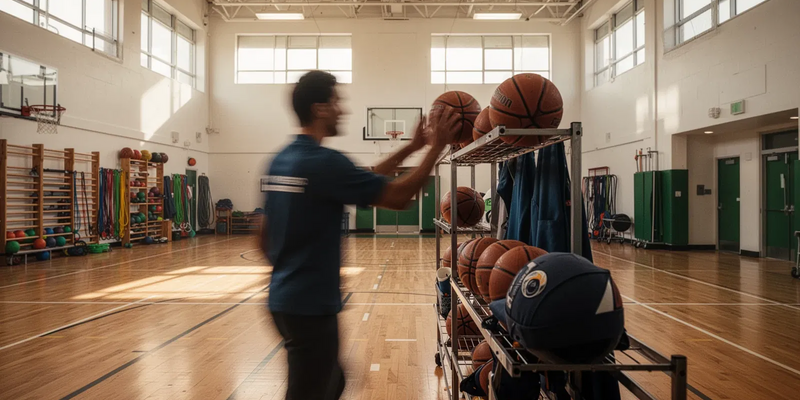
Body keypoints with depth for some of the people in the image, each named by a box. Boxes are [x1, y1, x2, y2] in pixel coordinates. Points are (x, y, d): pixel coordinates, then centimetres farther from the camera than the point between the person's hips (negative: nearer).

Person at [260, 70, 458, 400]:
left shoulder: (281, 161, 9)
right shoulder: (324, 161, -20)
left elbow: (360, 180, 14)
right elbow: (398, 197, -16)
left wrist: (410, 148, 18)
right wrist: (437, 147, -7)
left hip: (286, 297, 9)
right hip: (310, 304, -9)